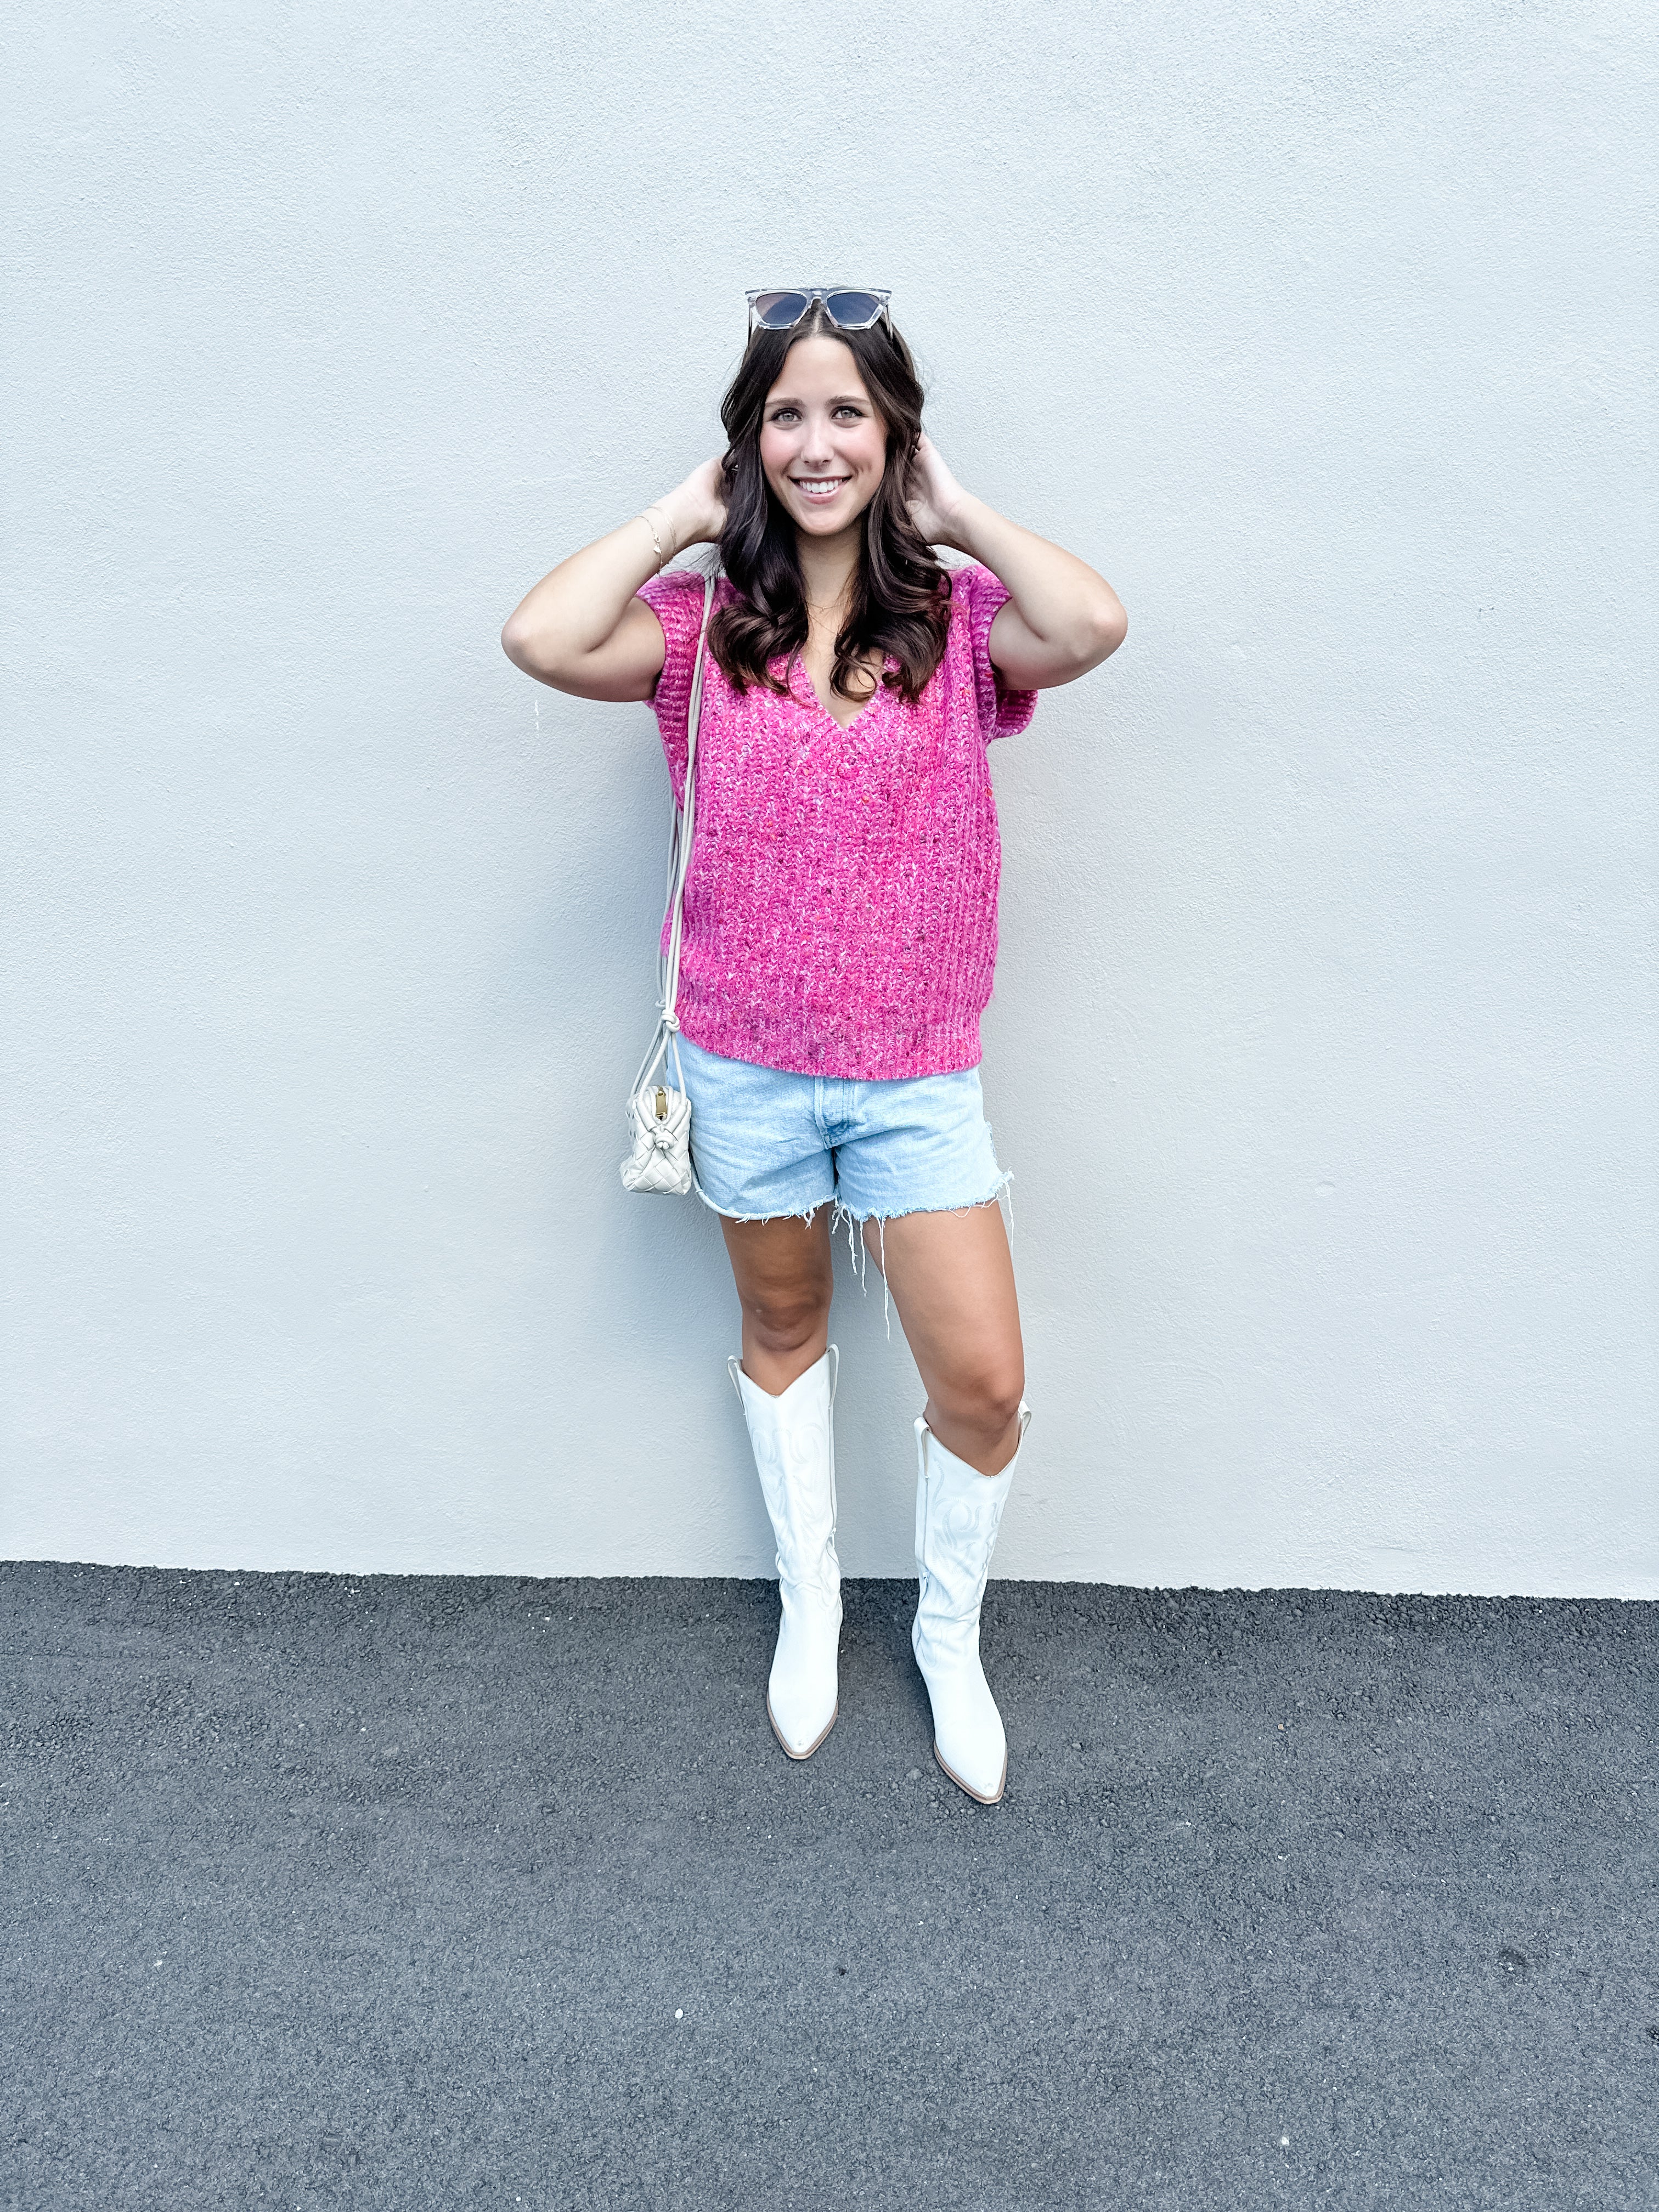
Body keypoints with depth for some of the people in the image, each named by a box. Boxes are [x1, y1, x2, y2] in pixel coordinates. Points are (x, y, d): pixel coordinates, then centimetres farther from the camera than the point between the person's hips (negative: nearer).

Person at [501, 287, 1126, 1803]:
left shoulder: (956, 617, -1)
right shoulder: (704, 623, 0)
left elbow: (1093, 626, -22)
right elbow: (542, 639, -19)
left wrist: (956, 509, -8)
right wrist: (685, 513, -7)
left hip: (918, 1070, 0)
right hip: (748, 1064, 1)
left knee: (982, 1380, -1)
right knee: (783, 1330, 19)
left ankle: (951, 1629, 30)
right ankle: (810, 1600, 43)